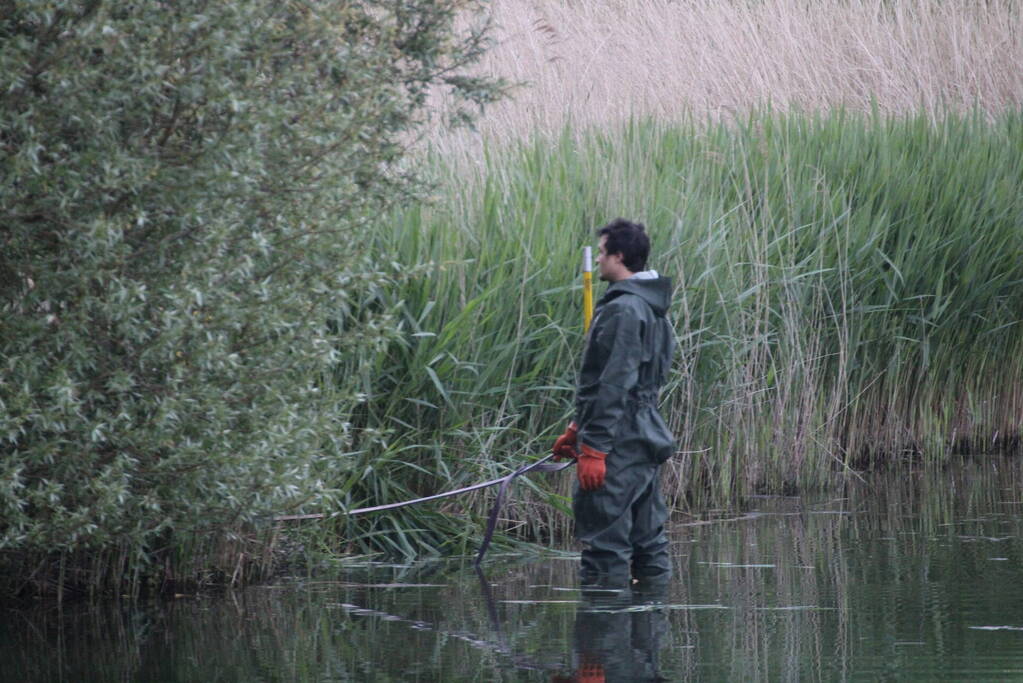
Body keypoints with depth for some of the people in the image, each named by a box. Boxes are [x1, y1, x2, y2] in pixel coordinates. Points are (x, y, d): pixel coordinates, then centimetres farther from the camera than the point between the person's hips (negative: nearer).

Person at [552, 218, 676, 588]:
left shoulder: (622, 310, -15)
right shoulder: (653, 308, 17)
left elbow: (614, 386, -21)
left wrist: (594, 447, -21)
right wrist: (578, 431, 26)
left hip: (618, 446, -10)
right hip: (647, 442, 10)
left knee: (605, 550, -9)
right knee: (649, 545, 12)